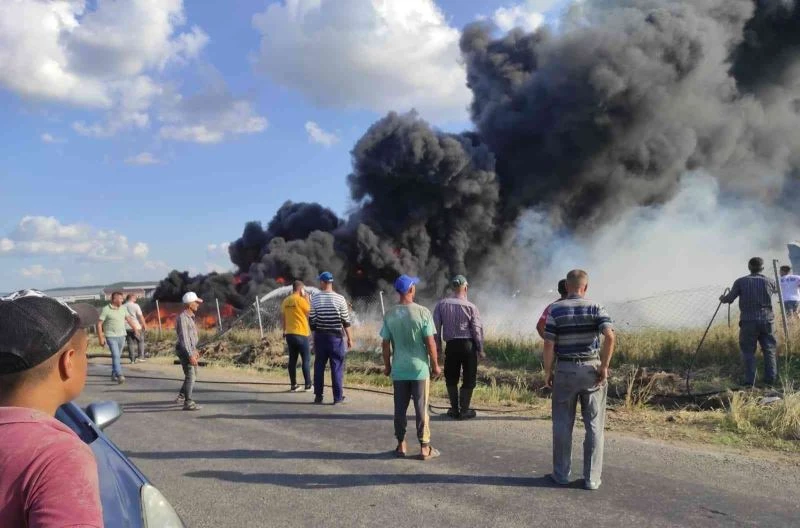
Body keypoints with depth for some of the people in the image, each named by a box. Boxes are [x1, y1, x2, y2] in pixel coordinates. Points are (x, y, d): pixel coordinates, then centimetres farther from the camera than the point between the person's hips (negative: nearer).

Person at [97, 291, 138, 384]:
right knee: (116, 355, -15)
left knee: (118, 356, 12)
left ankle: (113, 375, 25)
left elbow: (129, 319, 16)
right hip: (111, 337, -6)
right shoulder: (106, 309, -10)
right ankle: (119, 376, -21)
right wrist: (101, 338, -13)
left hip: (121, 336, 6)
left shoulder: (122, 308, 7)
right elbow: (99, 324, -9)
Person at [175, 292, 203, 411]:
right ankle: (188, 403, -1)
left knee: (193, 375, 17)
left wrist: (195, 350, 23)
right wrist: (190, 355, -26)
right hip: (185, 351, -10)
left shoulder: (189, 316, 12)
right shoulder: (182, 318, -19)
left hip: (190, 350, 10)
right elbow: (183, 338, -23)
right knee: (190, 376, -6)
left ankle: (181, 397, 25)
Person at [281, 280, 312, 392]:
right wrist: (307, 299, 2)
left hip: (289, 334, 6)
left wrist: (284, 331, 23)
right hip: (301, 334, -6)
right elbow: (310, 313, -2)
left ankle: (293, 385, 10)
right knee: (306, 359, 2)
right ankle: (308, 385, 3)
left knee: (292, 359, 8)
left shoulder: (286, 301, 8)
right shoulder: (301, 300, -11)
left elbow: (282, 318, 13)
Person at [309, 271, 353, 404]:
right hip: (336, 336, -2)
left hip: (320, 335, 2)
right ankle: (338, 397, 4)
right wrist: (349, 338, 2)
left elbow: (312, 319, 1)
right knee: (337, 366, 3)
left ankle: (318, 396, 14)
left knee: (319, 365, 10)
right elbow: (345, 321, -5)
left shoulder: (315, 299, -3)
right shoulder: (339, 298, -6)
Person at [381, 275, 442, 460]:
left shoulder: (390, 315, -1)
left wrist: (387, 365, 14)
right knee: (421, 409, 5)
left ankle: (401, 445, 18)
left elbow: (386, 343, 2)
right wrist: (435, 365, 1)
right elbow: (430, 342, -10)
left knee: (400, 409, 11)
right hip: (419, 368, -2)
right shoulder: (422, 312, -10)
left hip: (398, 370, 3)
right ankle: (425, 448, 10)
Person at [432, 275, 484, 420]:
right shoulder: (471, 307, -6)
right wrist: (480, 349, 4)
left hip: (451, 345, 2)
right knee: (468, 379, 9)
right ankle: (464, 410, 12)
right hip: (468, 344, -2)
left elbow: (436, 326, 1)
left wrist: (437, 344, 12)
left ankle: (454, 409, 20)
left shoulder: (441, 304, 0)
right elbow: (477, 330, -5)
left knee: (451, 378, 16)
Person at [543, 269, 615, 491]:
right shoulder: (595, 308, -2)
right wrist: (604, 366, -9)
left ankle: (561, 474, 17)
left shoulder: (555, 310, -2)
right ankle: (592, 478, 11)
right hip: (591, 369, 0)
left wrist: (548, 371, 3)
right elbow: (609, 336, -16)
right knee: (594, 425, 8)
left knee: (563, 425, 10)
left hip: (564, 370, 0)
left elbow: (549, 344, -7)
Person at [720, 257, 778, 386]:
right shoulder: (768, 281, 3)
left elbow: (729, 299, -2)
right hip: (767, 321, 2)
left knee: (748, 351, 4)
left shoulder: (740, 282, -3)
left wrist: (722, 298, 20)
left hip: (748, 322, -1)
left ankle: (750, 381, 0)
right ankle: (770, 379, 12)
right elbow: (777, 289, 25)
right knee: (769, 350, 12)